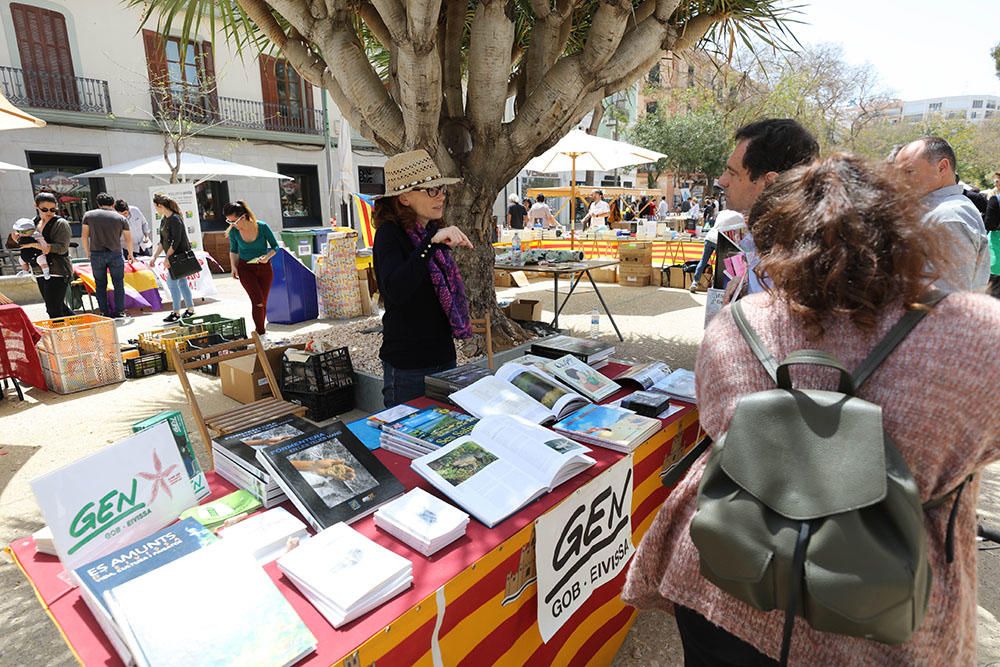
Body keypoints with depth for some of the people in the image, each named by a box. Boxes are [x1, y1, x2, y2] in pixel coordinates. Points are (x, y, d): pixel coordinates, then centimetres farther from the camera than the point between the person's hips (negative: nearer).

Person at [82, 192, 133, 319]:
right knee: (118, 283, 6)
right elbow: (128, 239, 9)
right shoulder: (121, 218, 4)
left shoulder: (88, 215, 5)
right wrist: (130, 254, 23)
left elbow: (84, 236, 4)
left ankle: (105, 312, 10)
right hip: (115, 254, -1)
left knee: (100, 284, 9)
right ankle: (119, 311, 5)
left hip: (96, 254, 1)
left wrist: (87, 252, 17)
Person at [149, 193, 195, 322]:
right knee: (182, 282, 12)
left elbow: (176, 241, -20)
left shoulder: (175, 219, -16)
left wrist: (167, 257, -18)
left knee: (172, 283, -5)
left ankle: (176, 312, 3)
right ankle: (190, 309, 20)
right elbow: (162, 241, 15)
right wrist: (154, 256, 8)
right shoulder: (163, 219, 13)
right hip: (173, 256, 9)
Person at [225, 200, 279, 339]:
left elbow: (275, 247, -5)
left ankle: (260, 330, 25)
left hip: (264, 268, 0)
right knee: (257, 301, -16)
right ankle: (261, 334, -8)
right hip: (245, 269, 0)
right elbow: (233, 250, 9)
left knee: (263, 302, 8)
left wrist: (267, 257, -23)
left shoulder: (262, 227, -16)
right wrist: (234, 266, -3)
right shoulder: (233, 231, -9)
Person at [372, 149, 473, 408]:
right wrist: (431, 243, -38)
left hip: (443, 356, 8)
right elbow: (395, 291, -33)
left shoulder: (433, 231, 9)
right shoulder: (390, 234, -13)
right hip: (407, 367, -7)